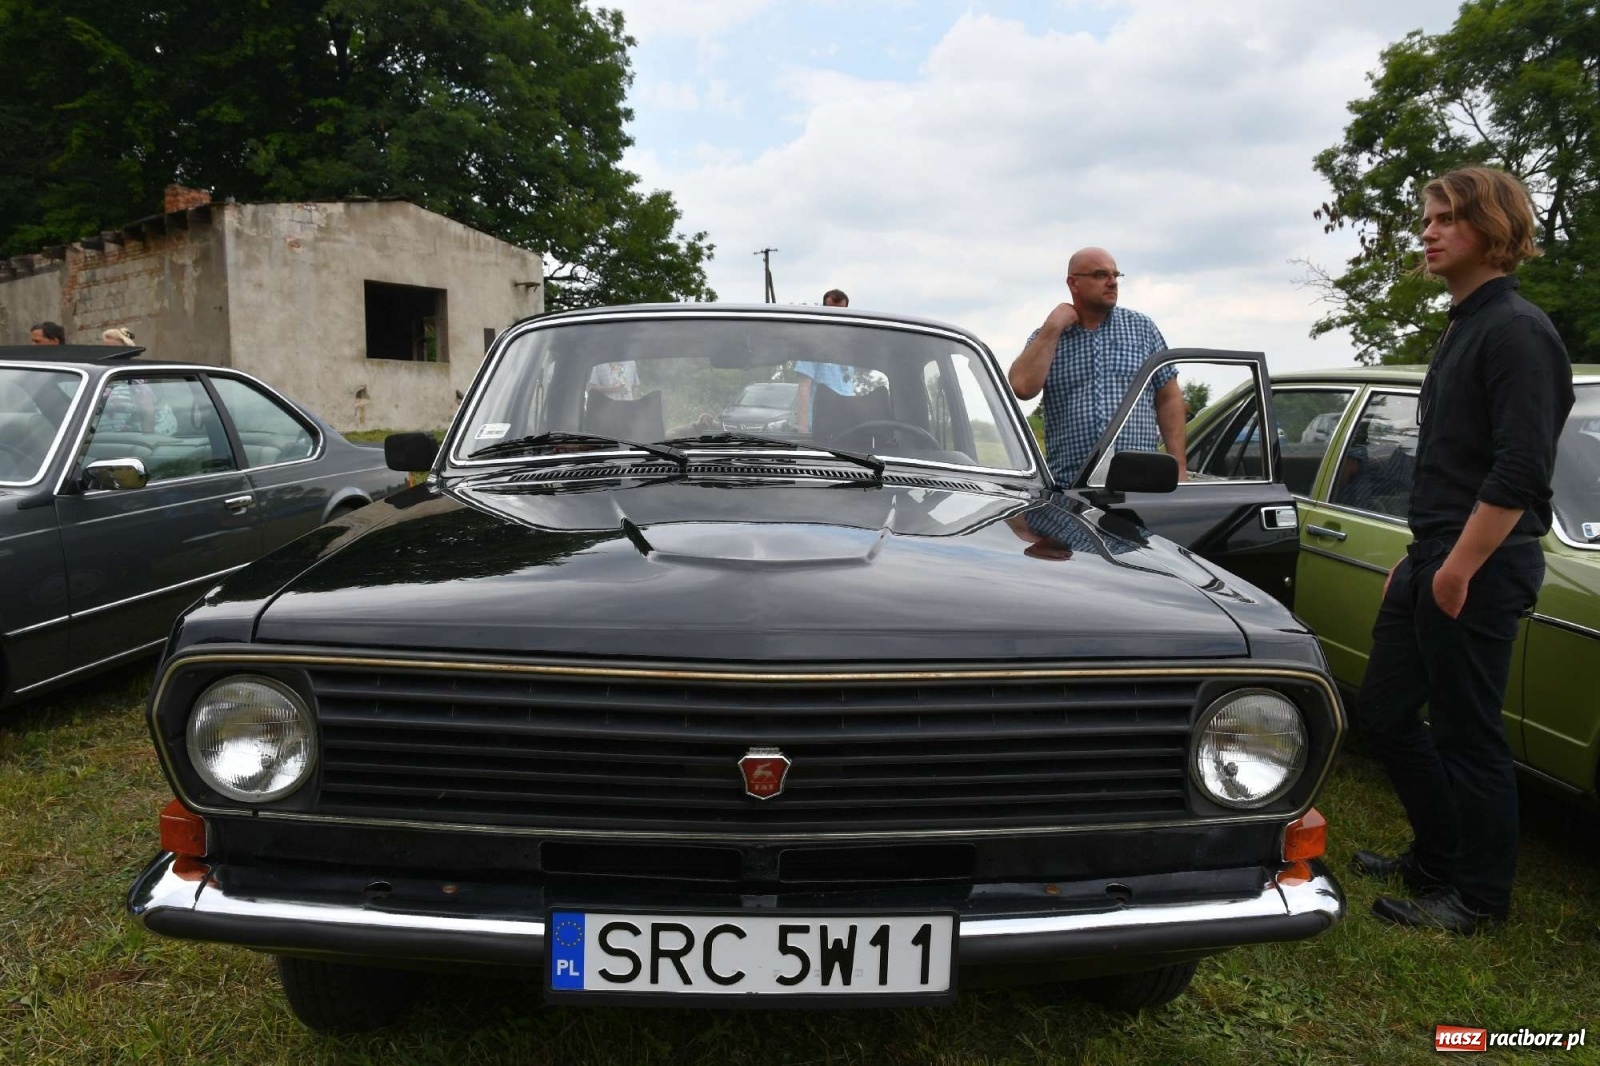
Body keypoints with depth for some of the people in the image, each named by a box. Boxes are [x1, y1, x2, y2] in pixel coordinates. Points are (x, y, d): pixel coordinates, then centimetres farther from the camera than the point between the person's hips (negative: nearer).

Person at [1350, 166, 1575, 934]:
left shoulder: (1516, 330, -13)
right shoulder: (1462, 328, 16)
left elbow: (1520, 471, -21)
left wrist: (1459, 568, -21)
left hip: (1481, 567, -9)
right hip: (1436, 559, 9)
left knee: (1467, 733, 2)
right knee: (1383, 713, 15)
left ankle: (1478, 895, 18)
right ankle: (1436, 854, 31)